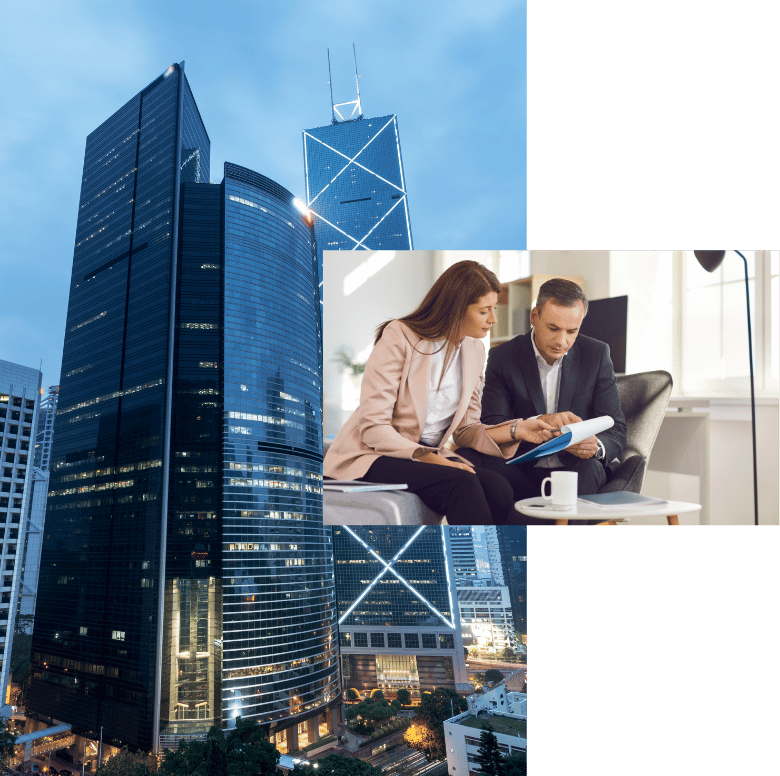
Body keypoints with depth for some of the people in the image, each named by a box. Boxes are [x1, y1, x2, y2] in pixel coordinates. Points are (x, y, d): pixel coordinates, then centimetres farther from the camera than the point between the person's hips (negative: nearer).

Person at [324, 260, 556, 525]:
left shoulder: (474, 349, 8)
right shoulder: (399, 338, -12)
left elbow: (465, 430, 9)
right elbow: (372, 427, -16)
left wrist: (515, 430, -7)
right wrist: (427, 457, -27)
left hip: (430, 452, 6)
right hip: (372, 455, -5)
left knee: (498, 489, -24)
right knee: (460, 482, -32)